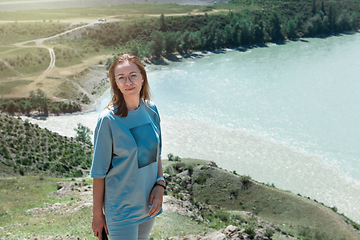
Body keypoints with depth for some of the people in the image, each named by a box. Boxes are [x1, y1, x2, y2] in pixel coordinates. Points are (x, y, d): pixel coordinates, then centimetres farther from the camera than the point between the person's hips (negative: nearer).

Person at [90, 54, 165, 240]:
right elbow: (99, 172, -13)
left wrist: (160, 185, -4)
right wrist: (97, 213, -9)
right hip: (120, 208, -5)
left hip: (148, 202, 5)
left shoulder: (151, 110, -2)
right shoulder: (108, 120, -18)